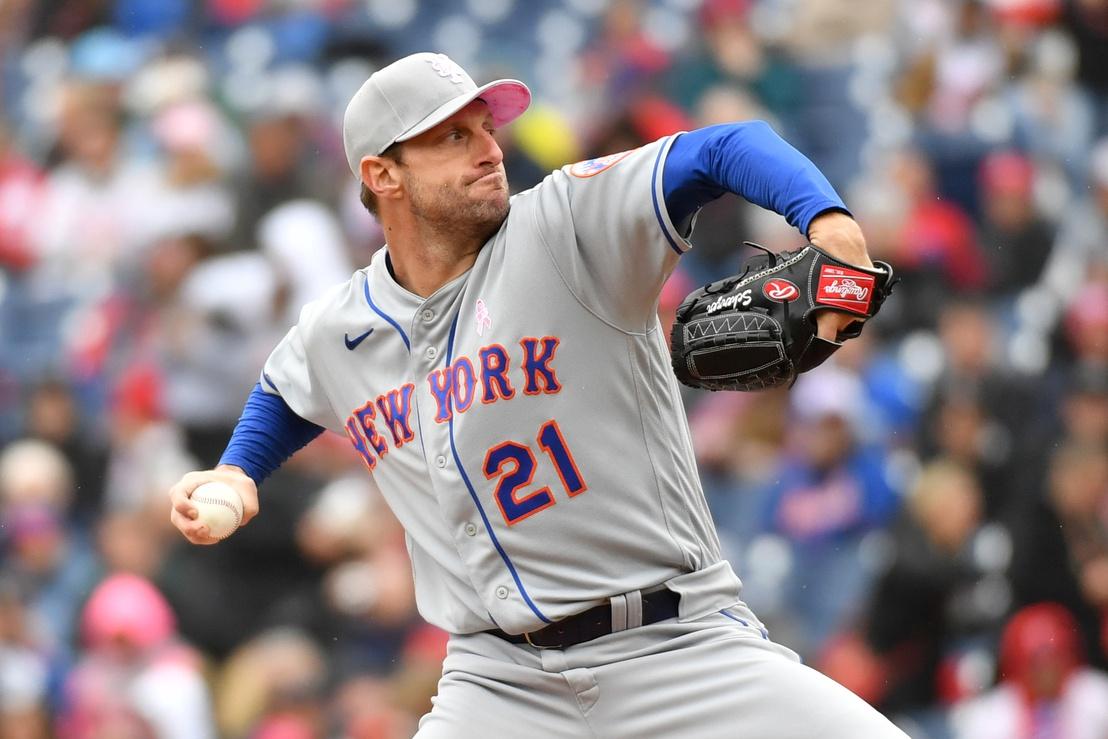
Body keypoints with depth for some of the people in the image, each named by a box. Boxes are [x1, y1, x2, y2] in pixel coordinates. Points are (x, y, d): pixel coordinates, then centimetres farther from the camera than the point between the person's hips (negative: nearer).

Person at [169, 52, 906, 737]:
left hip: (678, 644, -3)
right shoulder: (335, 337, 7)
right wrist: (236, 472, 12)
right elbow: (285, 394, 31)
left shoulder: (565, 225, -8)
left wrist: (826, 219, -39)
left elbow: (724, 151, -20)